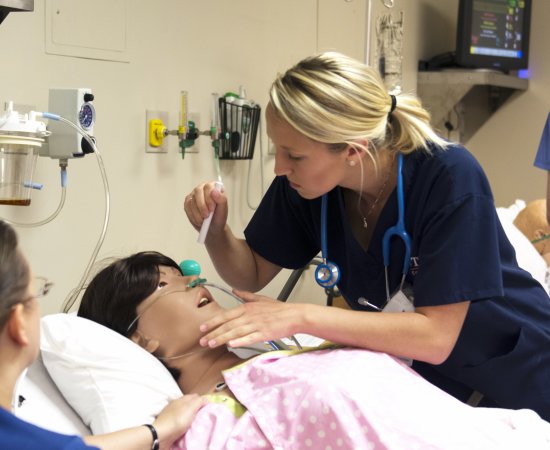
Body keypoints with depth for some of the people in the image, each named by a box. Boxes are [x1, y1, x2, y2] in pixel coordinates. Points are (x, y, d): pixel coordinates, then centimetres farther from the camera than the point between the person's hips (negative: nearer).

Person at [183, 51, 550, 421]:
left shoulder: (449, 178, -30)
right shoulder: (302, 183, -15)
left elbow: (436, 336, -31)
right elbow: (252, 275, -1)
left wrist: (301, 317, -36)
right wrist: (216, 229, -23)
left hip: (519, 381, -4)